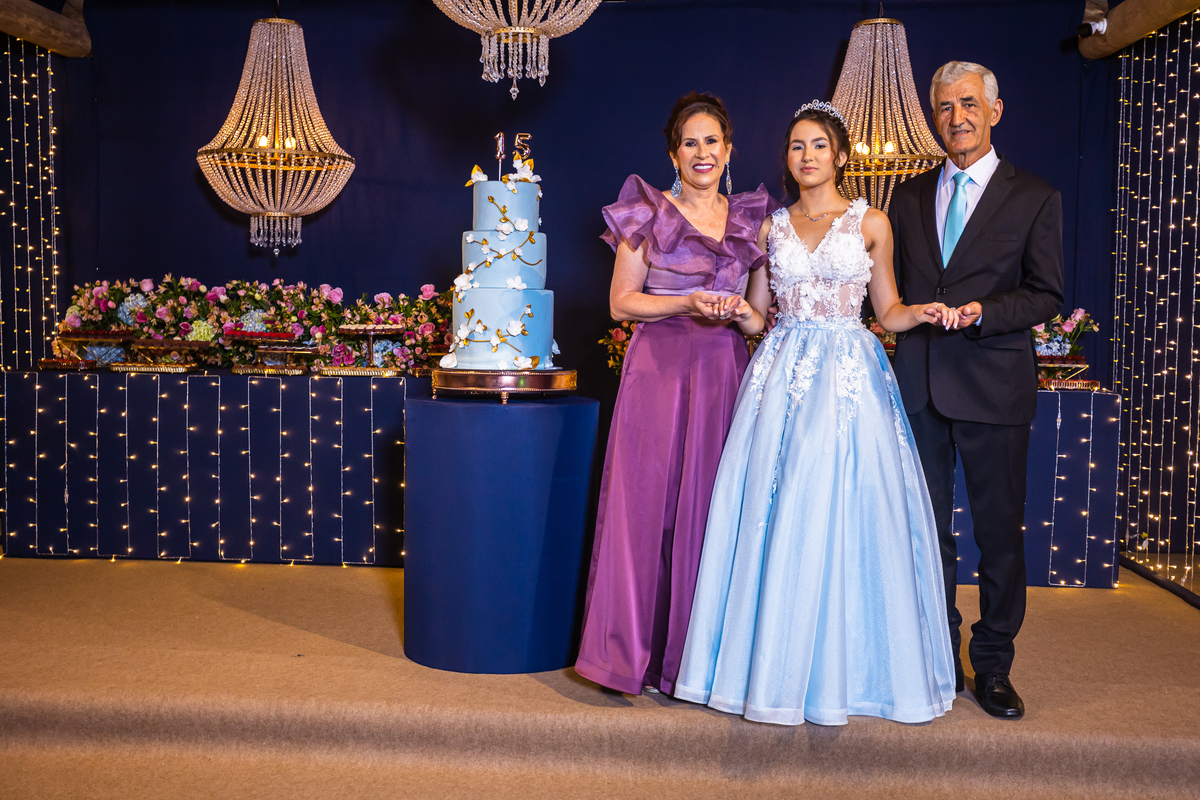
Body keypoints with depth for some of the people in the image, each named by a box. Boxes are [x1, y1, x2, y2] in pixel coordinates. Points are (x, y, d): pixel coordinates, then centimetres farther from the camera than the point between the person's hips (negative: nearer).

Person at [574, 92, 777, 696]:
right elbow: (621, 302, 0)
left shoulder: (751, 218, 12)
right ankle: (638, 649, 8)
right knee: (647, 502, -3)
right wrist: (689, 303, -11)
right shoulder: (648, 215, 2)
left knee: (714, 504, 3)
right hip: (659, 369, -3)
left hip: (725, 371, 3)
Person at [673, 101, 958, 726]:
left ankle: (840, 670, 11)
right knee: (776, 516, -1)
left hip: (850, 375, -2)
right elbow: (756, 316, 14)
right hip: (783, 372, 2)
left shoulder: (871, 224, 8)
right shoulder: (769, 227, 12)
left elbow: (887, 311, 11)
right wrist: (739, 312, -7)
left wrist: (924, 312, -9)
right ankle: (776, 667, 11)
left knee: (840, 515, -4)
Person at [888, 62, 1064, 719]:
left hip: (993, 382, -3)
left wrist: (983, 312, -16)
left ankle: (992, 668, 18)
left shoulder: (1035, 199, 3)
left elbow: (1047, 296, -1)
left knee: (1000, 530, 3)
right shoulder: (910, 195, 13)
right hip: (919, 382, 3)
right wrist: (906, 322, 0)